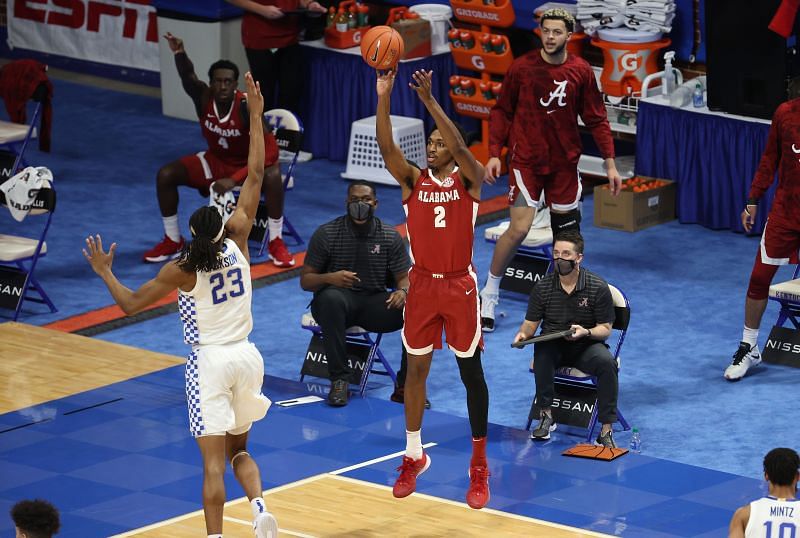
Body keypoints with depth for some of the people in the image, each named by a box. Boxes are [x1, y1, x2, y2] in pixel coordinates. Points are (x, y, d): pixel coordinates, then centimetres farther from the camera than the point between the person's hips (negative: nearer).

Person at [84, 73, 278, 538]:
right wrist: (256, 116, 3)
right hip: (247, 357, 4)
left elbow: (130, 304, -6)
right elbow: (257, 175, -1)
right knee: (239, 450, 18)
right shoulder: (238, 242, -5)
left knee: (214, 461, -5)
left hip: (209, 363, -4)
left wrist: (104, 271, 7)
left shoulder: (181, 270, -12)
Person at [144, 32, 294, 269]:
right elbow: (188, 78, -43)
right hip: (216, 161, 4)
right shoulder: (204, 97, -20)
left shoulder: (247, 106, -30)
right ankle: (173, 241, 4)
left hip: (247, 164, -4)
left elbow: (269, 150, -35)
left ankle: (276, 243, -20)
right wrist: (179, 53, -66)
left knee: (272, 175, -37)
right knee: (165, 175, -12)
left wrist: (234, 180, -41)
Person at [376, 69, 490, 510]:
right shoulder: (414, 180, 2)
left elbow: (460, 147, -24)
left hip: (459, 285, -3)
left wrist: (429, 100, -33)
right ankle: (413, 456, 22)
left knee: (471, 373, 3)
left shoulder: (468, 178, -4)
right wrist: (383, 98, -28)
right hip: (422, 284, 3)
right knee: (416, 369, 9)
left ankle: (479, 466, 10)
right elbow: (386, 149, -14)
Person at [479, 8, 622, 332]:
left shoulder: (581, 72, 0)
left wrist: (610, 163, 1)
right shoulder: (522, 68, -5)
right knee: (519, 229, -11)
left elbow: (596, 120, 5)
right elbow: (502, 112, 3)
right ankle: (489, 295, 5)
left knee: (565, 227, 7)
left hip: (564, 164, 3)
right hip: (526, 160, -3)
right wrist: (494, 153, -5)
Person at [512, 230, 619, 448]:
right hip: (554, 347, 1)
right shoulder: (543, 287, -2)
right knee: (541, 350, -35)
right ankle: (546, 415, -25)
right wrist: (523, 334, -19)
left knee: (607, 362, -33)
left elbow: (605, 328, -4)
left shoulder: (598, 288, -8)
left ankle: (606, 430, -26)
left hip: (586, 347, -1)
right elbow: (531, 323, 5)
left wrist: (585, 332, -25)